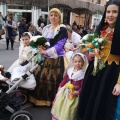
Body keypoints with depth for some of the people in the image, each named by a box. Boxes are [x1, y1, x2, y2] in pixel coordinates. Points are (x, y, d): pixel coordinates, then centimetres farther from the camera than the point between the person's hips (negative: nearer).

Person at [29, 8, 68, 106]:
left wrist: (46, 51, -27)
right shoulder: (46, 28, 14)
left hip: (57, 59, -6)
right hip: (45, 58, 6)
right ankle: (40, 99, 23)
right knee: (39, 76, 7)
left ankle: (52, 100, 14)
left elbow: (59, 45, -17)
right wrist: (40, 49, 0)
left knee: (53, 80, -4)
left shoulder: (62, 29, -7)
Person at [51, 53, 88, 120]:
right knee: (59, 103, 18)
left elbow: (83, 87, -17)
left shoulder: (83, 74, -18)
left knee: (68, 108, -2)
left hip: (74, 93, -6)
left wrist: (76, 93, -26)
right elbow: (65, 79, 9)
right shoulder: (70, 70, -2)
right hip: (65, 90, 6)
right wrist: (60, 86, 7)